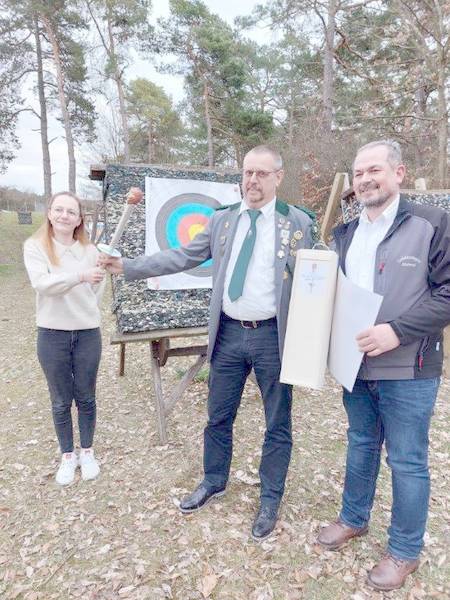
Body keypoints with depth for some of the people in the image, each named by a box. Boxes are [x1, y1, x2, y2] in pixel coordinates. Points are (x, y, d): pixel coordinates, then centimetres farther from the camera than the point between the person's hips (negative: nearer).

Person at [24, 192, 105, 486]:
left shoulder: (90, 250, 1)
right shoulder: (35, 246, -4)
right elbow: (41, 283, -21)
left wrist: (86, 312, 1)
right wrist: (79, 276, -31)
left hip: (88, 333, 1)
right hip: (52, 335, -1)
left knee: (86, 398, 13)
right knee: (61, 401, 12)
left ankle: (87, 451, 33)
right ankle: (67, 455, 32)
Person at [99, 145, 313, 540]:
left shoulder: (298, 222, -3)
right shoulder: (222, 219, 6)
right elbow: (182, 257, 5)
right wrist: (129, 266, -2)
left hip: (272, 335, -3)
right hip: (229, 333, 3)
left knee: (277, 424, 11)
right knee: (218, 416, 17)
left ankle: (270, 500, 33)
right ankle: (214, 482, 42)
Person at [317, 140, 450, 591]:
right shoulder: (346, 233, 10)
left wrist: (397, 330, -23)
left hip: (407, 369, -5)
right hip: (355, 364, 5)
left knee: (406, 461, 9)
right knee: (360, 445, 21)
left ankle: (405, 550, 31)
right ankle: (353, 518, 43)